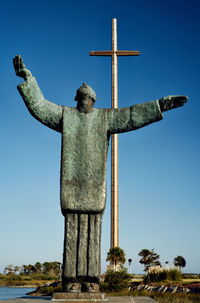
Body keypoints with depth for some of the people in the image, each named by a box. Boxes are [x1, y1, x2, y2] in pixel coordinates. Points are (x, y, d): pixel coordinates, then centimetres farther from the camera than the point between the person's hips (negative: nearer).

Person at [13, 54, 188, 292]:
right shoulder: (65, 115, 14)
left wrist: (160, 105, 4)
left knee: (92, 231, -1)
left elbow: (133, 117, 10)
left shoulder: (106, 118, 14)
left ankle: (90, 281, 2)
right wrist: (26, 78, 5)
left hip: (95, 183, 0)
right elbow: (39, 107, 11)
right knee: (72, 231, -3)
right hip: (72, 181, 0)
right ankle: (71, 280, 0)